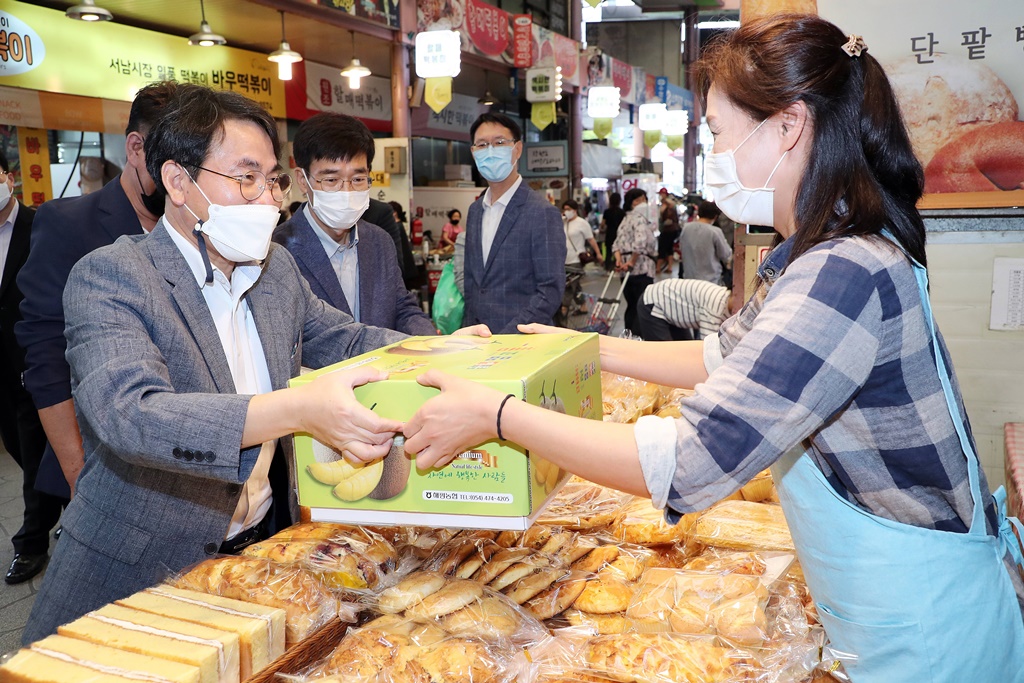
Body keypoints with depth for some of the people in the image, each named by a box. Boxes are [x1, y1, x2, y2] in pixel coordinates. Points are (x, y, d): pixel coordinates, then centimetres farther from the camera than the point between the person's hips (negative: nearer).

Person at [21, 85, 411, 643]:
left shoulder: (277, 266, 4)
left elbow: (343, 338, 15)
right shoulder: (108, 277, -17)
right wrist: (296, 409, -45)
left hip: (263, 546, 6)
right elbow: (129, 413, -32)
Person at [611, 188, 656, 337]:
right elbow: (640, 242, -24)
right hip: (642, 268, -9)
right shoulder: (640, 219, -8)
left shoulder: (625, 220, 18)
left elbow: (617, 243, 10)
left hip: (628, 270, 9)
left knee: (631, 306, 14)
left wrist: (619, 259, -3)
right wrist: (632, 262, -18)